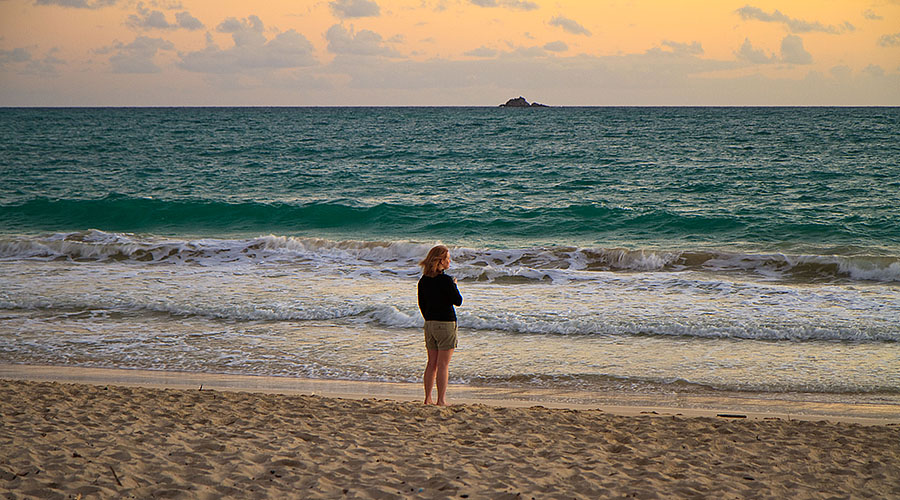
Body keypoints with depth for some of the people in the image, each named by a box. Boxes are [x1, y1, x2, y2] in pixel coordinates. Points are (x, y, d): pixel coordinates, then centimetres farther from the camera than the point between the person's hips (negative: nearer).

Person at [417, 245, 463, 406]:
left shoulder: (423, 281, 4)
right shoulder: (446, 280, -16)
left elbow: (422, 304, 12)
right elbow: (458, 301, -10)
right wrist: (454, 285, 5)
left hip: (429, 324, 6)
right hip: (446, 323, -6)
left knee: (432, 363, 14)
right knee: (443, 364, -2)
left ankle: (428, 398, 16)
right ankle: (441, 400, 0)